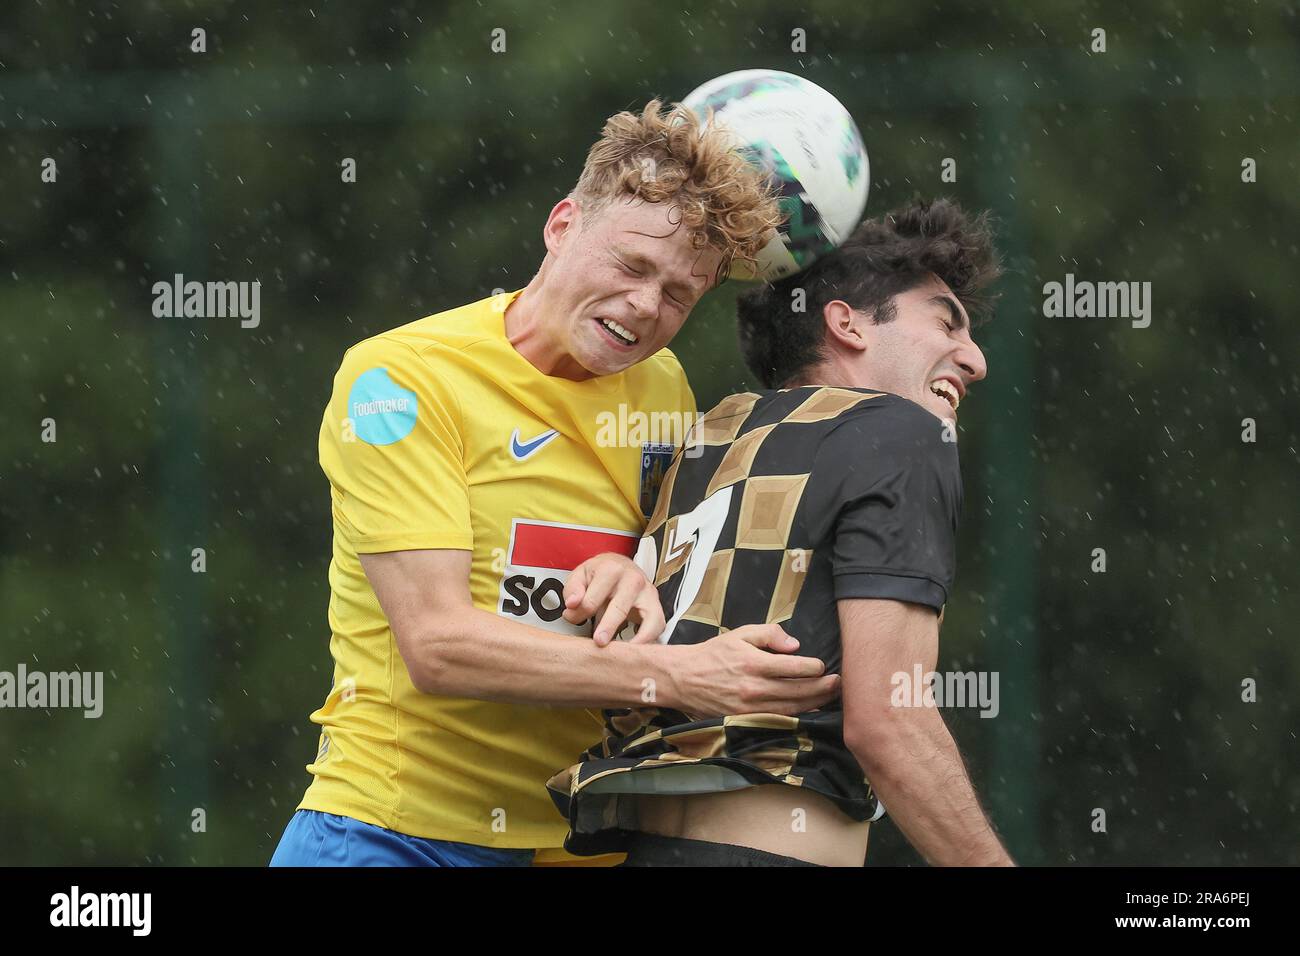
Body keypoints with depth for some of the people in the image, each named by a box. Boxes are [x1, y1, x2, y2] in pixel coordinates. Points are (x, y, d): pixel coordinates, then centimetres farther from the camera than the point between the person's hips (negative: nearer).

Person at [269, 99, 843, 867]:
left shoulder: (661, 386, 9)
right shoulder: (399, 379, -9)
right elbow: (438, 644, -18)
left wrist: (640, 579, -10)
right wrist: (674, 676, -25)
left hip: (584, 842, 6)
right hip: (399, 829, -5)